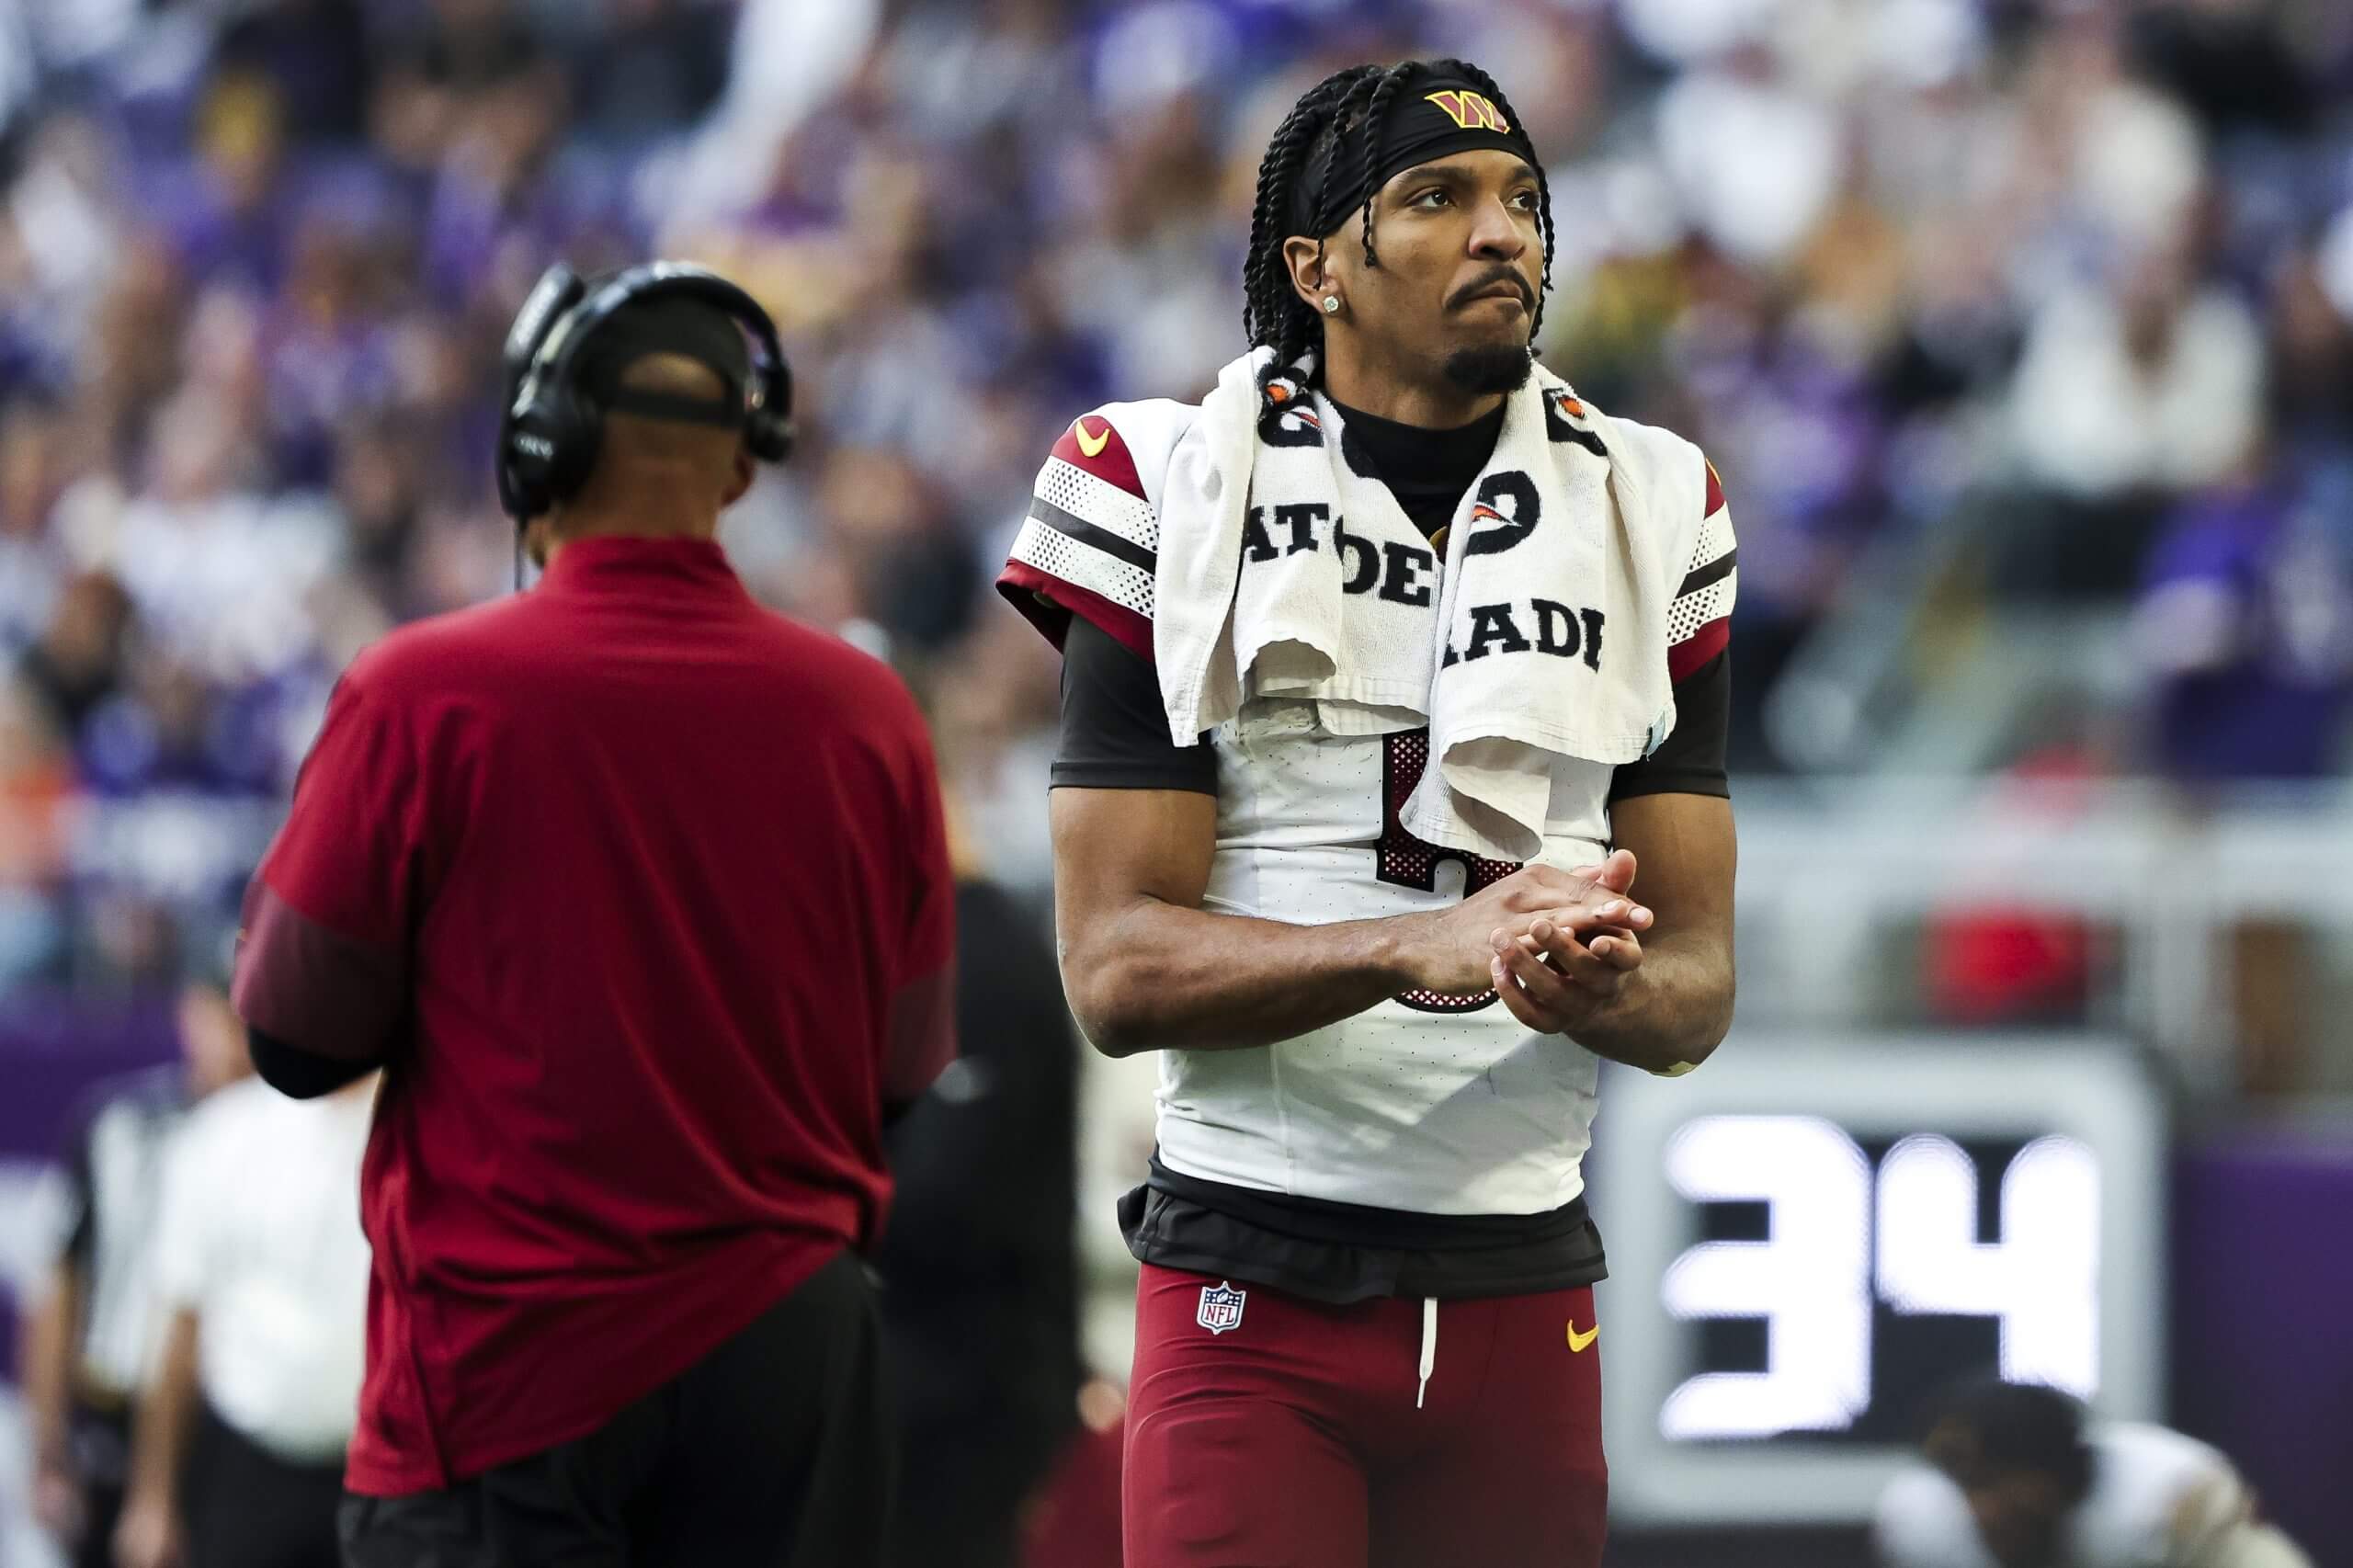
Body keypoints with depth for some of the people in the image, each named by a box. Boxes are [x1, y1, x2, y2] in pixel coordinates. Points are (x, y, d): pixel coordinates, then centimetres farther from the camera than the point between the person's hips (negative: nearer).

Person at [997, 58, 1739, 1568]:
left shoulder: (1643, 521, 8)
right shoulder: (1184, 508, -2)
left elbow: (1698, 986, 6)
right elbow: (1117, 970, -9)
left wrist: (1594, 988, -19)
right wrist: (1423, 949, -25)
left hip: (1525, 1287, 3)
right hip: (1254, 1285, -3)